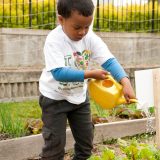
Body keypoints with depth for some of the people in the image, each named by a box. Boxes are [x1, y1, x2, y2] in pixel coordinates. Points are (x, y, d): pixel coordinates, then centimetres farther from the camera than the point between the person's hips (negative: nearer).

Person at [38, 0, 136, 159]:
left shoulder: (90, 38, -13)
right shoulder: (54, 40, -25)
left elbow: (109, 60, -21)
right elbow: (58, 73, -34)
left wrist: (125, 82, -36)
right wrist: (91, 74, -37)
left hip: (80, 95, 5)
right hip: (55, 97, -5)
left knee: (86, 140, 15)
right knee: (55, 143, 0)